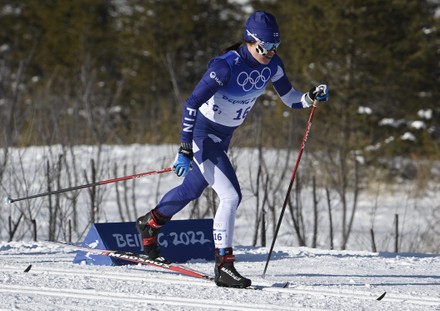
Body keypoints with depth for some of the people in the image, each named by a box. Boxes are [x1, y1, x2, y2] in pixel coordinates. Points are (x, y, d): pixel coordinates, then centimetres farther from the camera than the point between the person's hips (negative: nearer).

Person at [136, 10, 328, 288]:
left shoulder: (272, 65, -9)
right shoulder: (226, 66, -30)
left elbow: (290, 99, 4)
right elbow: (191, 104, -28)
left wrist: (312, 97, -19)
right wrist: (185, 151, -31)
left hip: (223, 137, 8)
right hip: (202, 135, -8)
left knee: (192, 189, 26)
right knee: (231, 196, -18)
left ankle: (150, 223, 50)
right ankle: (224, 265, -13)